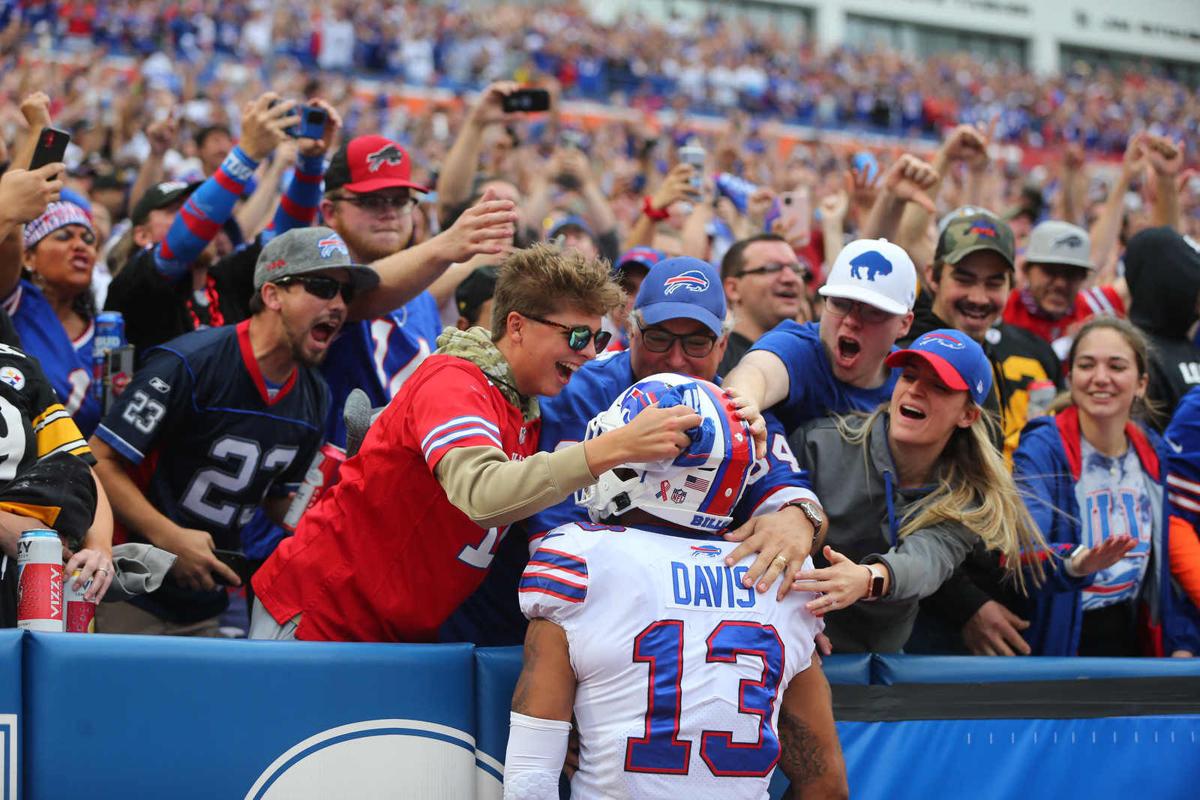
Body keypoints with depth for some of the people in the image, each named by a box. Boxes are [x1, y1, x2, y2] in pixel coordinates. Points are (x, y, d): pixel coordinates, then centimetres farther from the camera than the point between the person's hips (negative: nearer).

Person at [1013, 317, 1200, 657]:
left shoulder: (1155, 455, 2)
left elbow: (1171, 557, 10)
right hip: (1059, 640, -5)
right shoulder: (1041, 448, -17)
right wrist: (1073, 562, -51)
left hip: (1133, 638, 5)